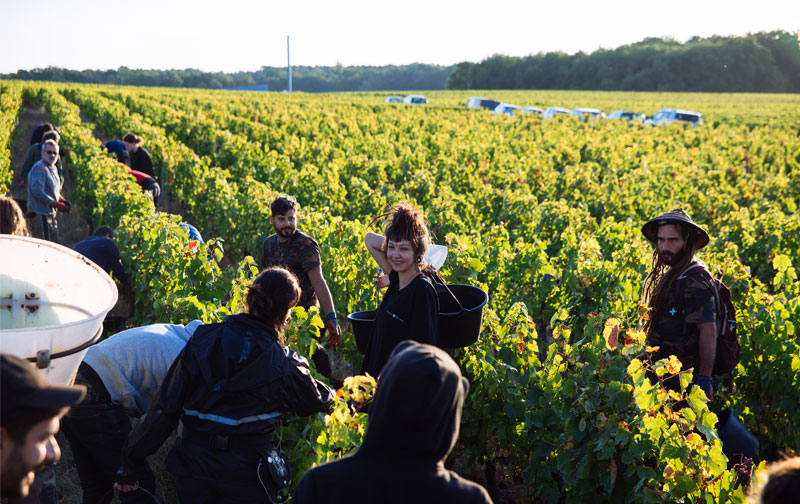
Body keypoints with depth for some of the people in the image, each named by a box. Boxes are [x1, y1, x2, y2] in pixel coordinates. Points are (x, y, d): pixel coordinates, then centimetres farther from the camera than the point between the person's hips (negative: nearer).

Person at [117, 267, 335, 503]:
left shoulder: (203, 340, -4)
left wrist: (130, 460, 2)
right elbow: (314, 401, 9)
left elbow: (166, 407, -5)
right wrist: (331, 394, 33)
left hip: (193, 459, 3)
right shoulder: (281, 364, -9)